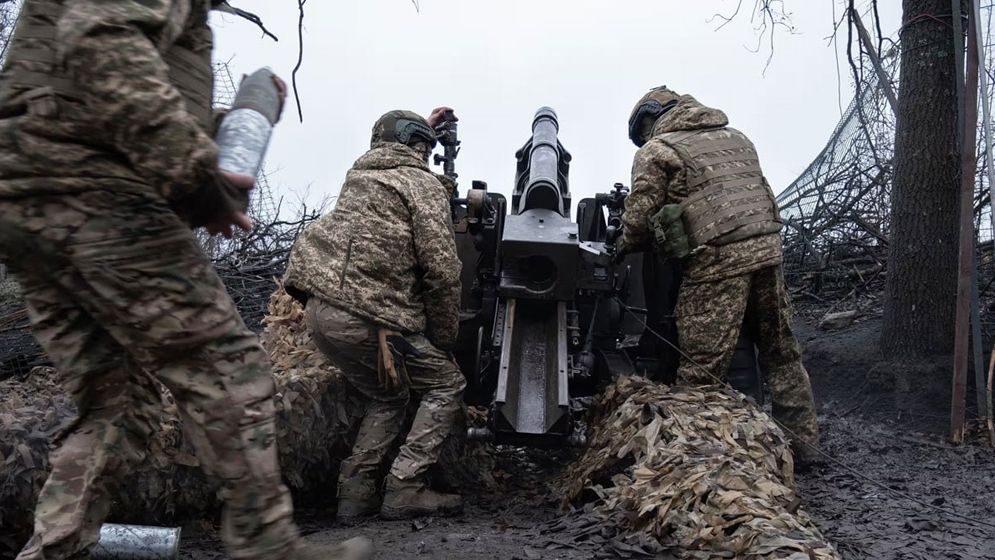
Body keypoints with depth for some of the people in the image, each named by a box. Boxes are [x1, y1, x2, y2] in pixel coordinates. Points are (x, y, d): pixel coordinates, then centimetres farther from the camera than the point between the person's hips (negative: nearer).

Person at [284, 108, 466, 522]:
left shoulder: (359, 173, 21)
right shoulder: (425, 185, -1)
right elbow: (441, 271, -9)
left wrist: (425, 126, 59)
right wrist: (444, 339, 1)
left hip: (318, 307, 8)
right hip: (365, 315, -8)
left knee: (388, 396, 23)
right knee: (446, 384, 7)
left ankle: (355, 492, 15)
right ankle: (404, 489, -1)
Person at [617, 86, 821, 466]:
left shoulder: (656, 150, 4)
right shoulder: (735, 137, 24)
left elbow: (638, 219, 0)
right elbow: (762, 195, 24)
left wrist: (623, 249, 18)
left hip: (716, 259, -7)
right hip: (768, 247, 7)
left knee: (702, 369, -4)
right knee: (781, 353, 16)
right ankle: (803, 444, 24)